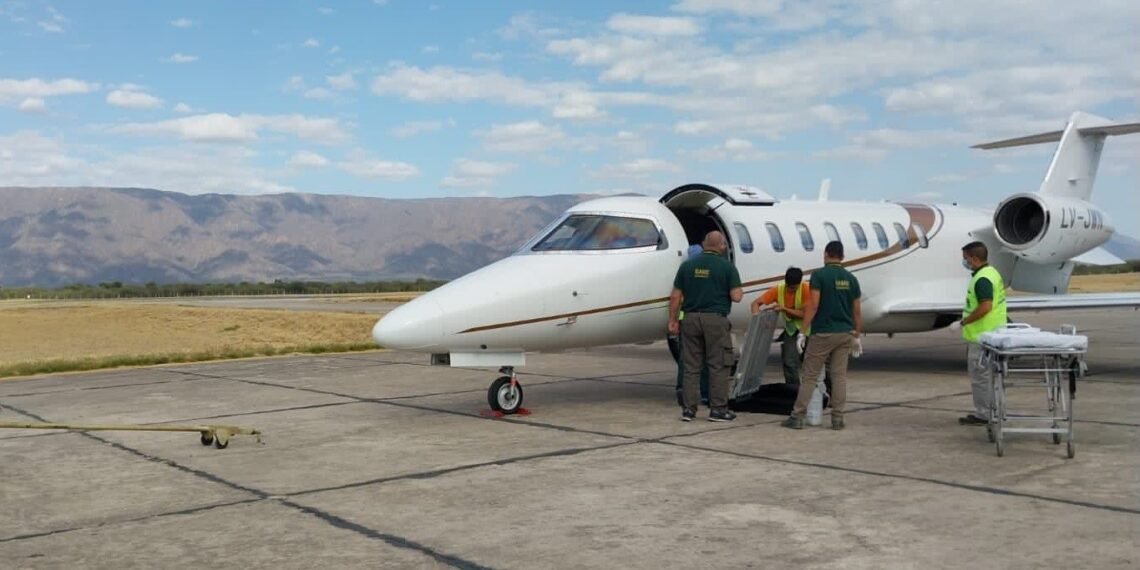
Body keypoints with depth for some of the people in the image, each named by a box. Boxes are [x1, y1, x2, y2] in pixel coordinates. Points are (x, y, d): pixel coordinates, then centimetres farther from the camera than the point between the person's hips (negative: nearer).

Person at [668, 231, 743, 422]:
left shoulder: (687, 265, 6)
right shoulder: (727, 266, -4)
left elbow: (675, 296, 4)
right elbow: (736, 297, -9)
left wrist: (672, 320, 10)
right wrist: (740, 291, 13)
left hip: (691, 319, 4)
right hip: (715, 320, -4)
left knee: (691, 366, 8)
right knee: (718, 366, 5)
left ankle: (688, 409, 10)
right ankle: (718, 409, 8)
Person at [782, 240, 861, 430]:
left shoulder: (819, 275, -8)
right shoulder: (851, 279, 6)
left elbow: (813, 305, -15)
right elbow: (857, 311, 8)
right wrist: (856, 336, 17)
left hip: (822, 333, -4)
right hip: (845, 334, 4)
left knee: (810, 376, 1)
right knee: (839, 376, 8)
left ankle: (797, 417, 2)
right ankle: (837, 418, 7)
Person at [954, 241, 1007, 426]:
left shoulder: (982, 279, -20)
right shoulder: (992, 272, 14)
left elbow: (985, 307, -29)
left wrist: (963, 322, -20)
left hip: (982, 336, -11)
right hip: (992, 333, 11)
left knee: (980, 375, -3)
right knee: (989, 375, 16)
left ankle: (982, 415, 2)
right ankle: (992, 411, 23)